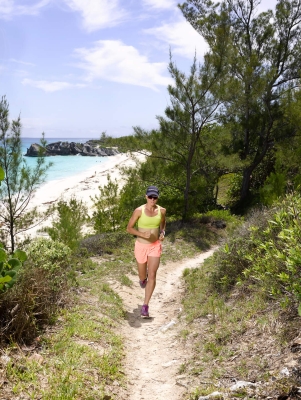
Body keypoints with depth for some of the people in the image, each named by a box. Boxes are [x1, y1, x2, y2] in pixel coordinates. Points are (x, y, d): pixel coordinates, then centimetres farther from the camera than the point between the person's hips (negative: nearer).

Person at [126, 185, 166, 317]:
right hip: (141, 246, -1)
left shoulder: (162, 210, -6)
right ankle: (143, 278, 55)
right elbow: (129, 228, -9)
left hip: (155, 246, 1)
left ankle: (145, 306, -1)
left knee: (152, 276, -10)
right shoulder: (139, 210, -16)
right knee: (142, 277, 14)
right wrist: (142, 234, -25)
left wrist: (162, 233, -5)